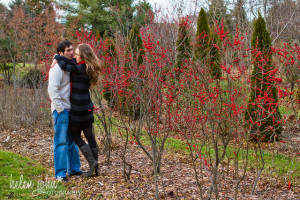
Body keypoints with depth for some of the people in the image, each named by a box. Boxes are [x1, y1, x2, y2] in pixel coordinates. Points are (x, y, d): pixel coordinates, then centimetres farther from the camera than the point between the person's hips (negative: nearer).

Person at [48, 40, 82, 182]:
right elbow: (52, 89, -22)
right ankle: (60, 174, 1)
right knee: (61, 142, -5)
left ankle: (74, 169, 27)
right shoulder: (57, 68, -13)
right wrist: (60, 109, -21)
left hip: (71, 110, 9)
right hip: (61, 111, -9)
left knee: (72, 141, 16)